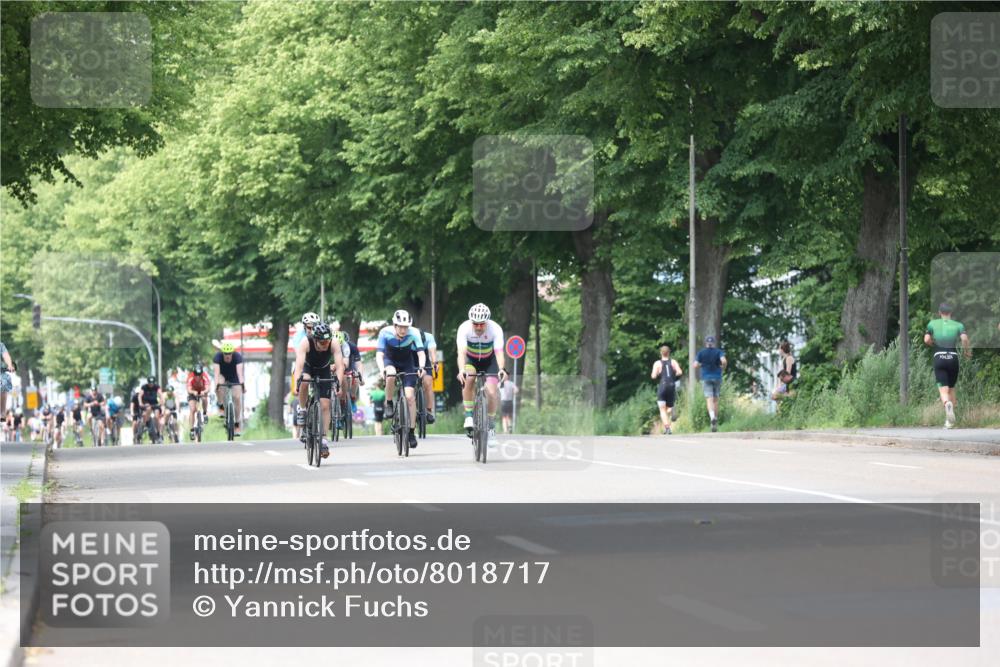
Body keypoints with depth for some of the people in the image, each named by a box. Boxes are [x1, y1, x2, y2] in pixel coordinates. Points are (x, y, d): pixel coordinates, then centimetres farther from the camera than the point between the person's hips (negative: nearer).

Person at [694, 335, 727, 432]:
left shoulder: (701, 352, 2)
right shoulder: (719, 352, 1)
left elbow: (695, 365, -4)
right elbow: (723, 361, -16)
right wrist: (723, 368, 5)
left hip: (706, 378, -1)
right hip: (717, 377, 1)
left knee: (709, 399, -10)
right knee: (716, 399, 13)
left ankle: (712, 415, -38)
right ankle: (715, 422, 15)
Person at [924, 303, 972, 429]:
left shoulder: (933, 324, 8)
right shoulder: (958, 325, 7)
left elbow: (926, 340, -1)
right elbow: (964, 338, -10)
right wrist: (967, 351, 6)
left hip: (939, 358, -1)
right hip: (953, 358, 1)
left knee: (943, 390, -7)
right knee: (951, 388, 17)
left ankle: (947, 404, -42)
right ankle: (949, 420, 14)